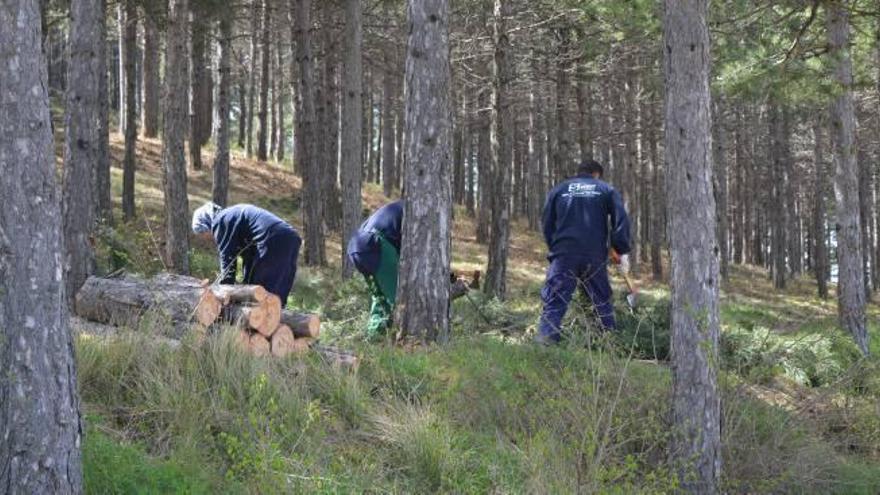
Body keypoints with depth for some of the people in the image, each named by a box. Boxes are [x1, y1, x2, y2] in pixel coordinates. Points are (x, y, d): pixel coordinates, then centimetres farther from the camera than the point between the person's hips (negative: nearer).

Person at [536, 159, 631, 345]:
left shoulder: (558, 190, 15)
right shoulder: (607, 190, 12)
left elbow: (547, 225, 15)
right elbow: (621, 220, 2)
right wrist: (619, 248, 5)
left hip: (563, 255, 0)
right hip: (595, 257, 0)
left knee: (554, 301, -4)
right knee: (602, 300, 16)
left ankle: (546, 336, -20)